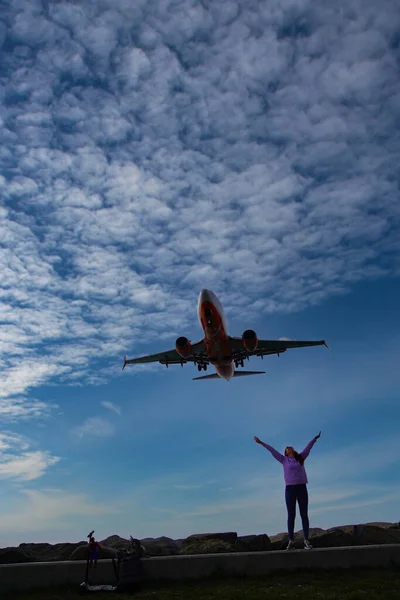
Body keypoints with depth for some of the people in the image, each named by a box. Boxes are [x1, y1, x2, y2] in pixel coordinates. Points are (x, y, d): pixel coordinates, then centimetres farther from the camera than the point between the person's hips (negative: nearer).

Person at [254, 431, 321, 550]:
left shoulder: (300, 458, 12)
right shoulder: (284, 460, 9)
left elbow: (308, 447, 11)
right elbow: (272, 450, 9)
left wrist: (315, 438, 8)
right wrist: (261, 443, 11)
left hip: (302, 488, 1)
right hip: (290, 489, -1)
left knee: (304, 515, 1)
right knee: (291, 515, 0)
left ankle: (306, 541, 3)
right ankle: (291, 541, 3)